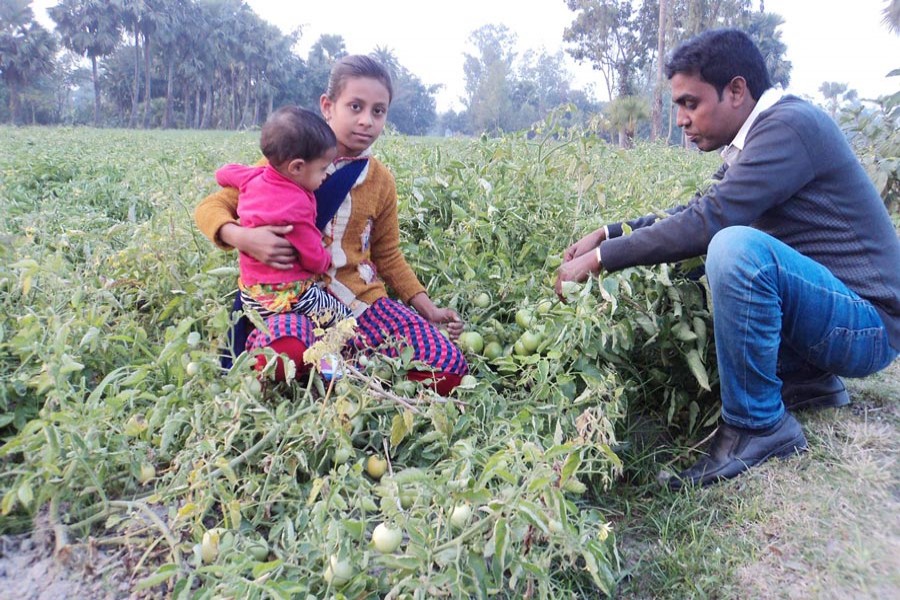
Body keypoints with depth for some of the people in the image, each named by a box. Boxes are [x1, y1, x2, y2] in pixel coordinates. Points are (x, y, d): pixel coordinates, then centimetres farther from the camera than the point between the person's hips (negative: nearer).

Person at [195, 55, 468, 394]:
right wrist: (241, 237, -23)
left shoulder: (381, 181, 8)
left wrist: (428, 309, 9)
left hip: (363, 299, 5)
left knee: (450, 372, -13)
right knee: (284, 357, -42)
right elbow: (210, 207, 0)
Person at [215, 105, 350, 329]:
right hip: (288, 298, -9)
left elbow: (224, 172, 22)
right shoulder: (296, 205, -23)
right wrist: (326, 259, 7)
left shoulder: (252, 178, 0)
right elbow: (314, 260, -15)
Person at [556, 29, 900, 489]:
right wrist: (608, 233, 2)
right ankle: (809, 378, 13)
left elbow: (708, 221, -26)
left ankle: (758, 426, -16)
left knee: (736, 247, -33)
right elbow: (697, 211, 13)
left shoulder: (789, 124, -18)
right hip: (830, 309, 10)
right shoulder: (755, 140, 10)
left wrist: (601, 257, -21)